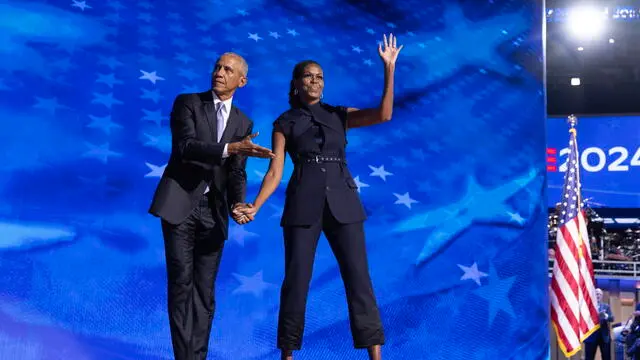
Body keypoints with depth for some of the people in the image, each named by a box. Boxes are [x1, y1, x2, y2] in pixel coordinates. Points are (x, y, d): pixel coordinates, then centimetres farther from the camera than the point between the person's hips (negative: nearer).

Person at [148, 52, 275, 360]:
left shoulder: (244, 123, 11)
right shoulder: (187, 103, 1)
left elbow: (237, 173, 5)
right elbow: (185, 146, -16)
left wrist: (238, 203, -16)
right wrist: (230, 148, -28)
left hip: (213, 210, 3)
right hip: (180, 203, -3)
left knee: (205, 288, 5)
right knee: (181, 283, -5)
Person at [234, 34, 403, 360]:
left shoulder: (339, 115, 12)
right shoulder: (284, 124, 9)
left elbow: (384, 115, -2)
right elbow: (275, 172, 2)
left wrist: (388, 68, -7)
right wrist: (255, 206, -13)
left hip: (342, 203, 1)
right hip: (303, 205, -1)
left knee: (358, 277, -2)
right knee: (296, 280, -1)